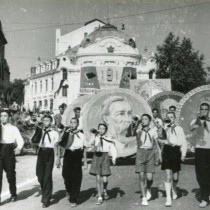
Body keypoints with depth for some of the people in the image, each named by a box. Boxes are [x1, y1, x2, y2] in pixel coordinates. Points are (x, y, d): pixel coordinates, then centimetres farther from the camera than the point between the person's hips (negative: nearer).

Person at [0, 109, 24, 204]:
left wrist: (19, 148, -24)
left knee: (10, 174, 10)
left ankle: (13, 194, 29)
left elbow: (20, 140, -5)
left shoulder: (13, 128, 5)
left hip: (9, 151, -1)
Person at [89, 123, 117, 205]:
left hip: (105, 157, 0)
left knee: (105, 179, -3)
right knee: (98, 178, -2)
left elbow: (113, 149, -3)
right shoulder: (95, 137, 2)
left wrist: (114, 158, -18)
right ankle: (100, 198, 8)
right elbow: (91, 143, -18)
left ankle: (105, 191, 31)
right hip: (96, 157, 1)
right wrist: (93, 135, -31)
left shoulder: (109, 139, 2)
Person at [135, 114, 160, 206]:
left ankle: (148, 189, 28)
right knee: (141, 176, -4)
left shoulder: (153, 131, 5)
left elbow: (156, 146, 8)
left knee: (149, 177, -6)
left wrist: (157, 158, 4)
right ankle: (144, 198, 7)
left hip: (150, 153, 0)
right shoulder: (138, 131, 7)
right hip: (140, 153, 1)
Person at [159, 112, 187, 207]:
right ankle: (168, 199, -5)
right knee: (168, 176, -8)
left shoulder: (179, 129, 4)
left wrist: (183, 154, -3)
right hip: (167, 151, 0)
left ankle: (174, 190, 41)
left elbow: (184, 142, 3)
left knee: (175, 177, 9)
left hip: (176, 151, 1)